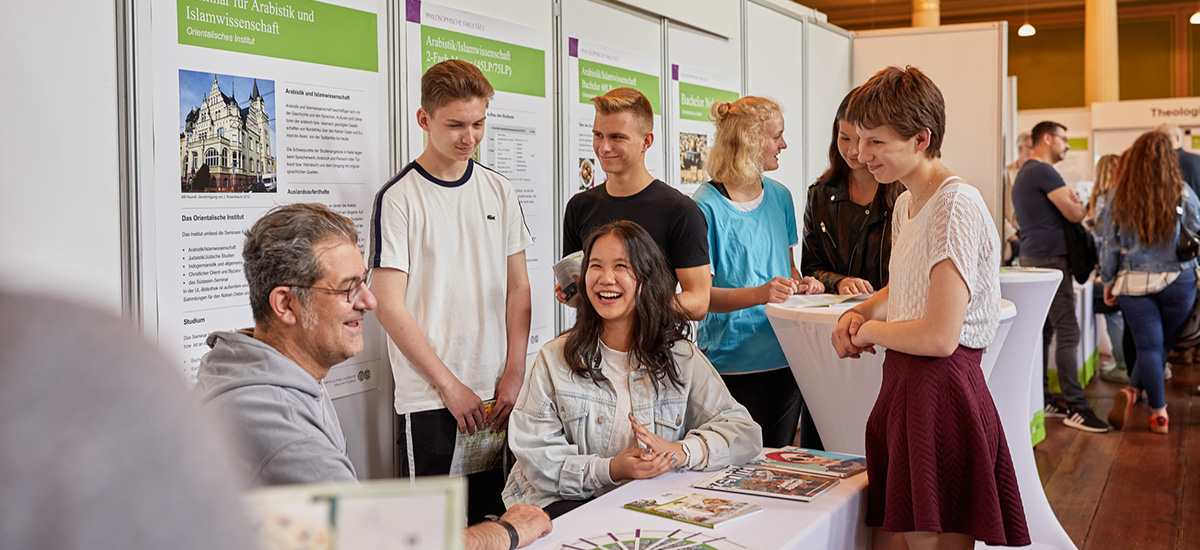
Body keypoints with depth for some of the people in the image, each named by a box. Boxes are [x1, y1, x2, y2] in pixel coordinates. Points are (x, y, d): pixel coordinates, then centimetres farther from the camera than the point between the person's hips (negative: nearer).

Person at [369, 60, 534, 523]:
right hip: (430, 399, -4)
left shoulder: (500, 192, 9)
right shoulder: (399, 199, -6)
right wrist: (450, 385, -10)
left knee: (496, 519, 11)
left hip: (498, 397, 4)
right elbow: (389, 305, -9)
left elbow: (518, 288, 10)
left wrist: (514, 374, -1)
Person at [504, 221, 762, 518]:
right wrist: (609, 470, -20)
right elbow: (534, 454, -3)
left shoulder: (681, 357, 7)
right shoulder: (555, 358, 5)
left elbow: (745, 432, 2)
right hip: (565, 502, -2)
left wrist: (680, 452, -18)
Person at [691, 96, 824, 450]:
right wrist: (759, 294, -27)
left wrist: (800, 285, 0)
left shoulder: (779, 196, 10)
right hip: (733, 363, -6)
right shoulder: (706, 206, -11)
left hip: (785, 356, 6)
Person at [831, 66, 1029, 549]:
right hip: (902, 386, 9)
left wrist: (870, 331, -4)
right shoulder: (906, 204, 14)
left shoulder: (957, 206, -15)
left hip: (940, 391, -9)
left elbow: (940, 336, -22)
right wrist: (859, 313, 12)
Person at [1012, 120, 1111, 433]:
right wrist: (1081, 206, 7)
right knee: (1068, 333, -10)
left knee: (1043, 332, 11)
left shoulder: (1024, 173, 20)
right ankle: (1075, 408, -10)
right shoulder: (1044, 172, -13)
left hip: (1031, 258, 11)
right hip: (1050, 259, -11)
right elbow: (1074, 214, -14)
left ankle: (1039, 400, 15)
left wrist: (1071, 204, 10)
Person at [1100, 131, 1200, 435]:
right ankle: (1133, 391, 4)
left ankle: (1159, 412, 3)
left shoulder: (1119, 197, -4)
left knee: (1149, 346, 5)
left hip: (1134, 283, 0)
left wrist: (1108, 281, 9)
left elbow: (1110, 244, 0)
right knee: (1162, 343, 14)